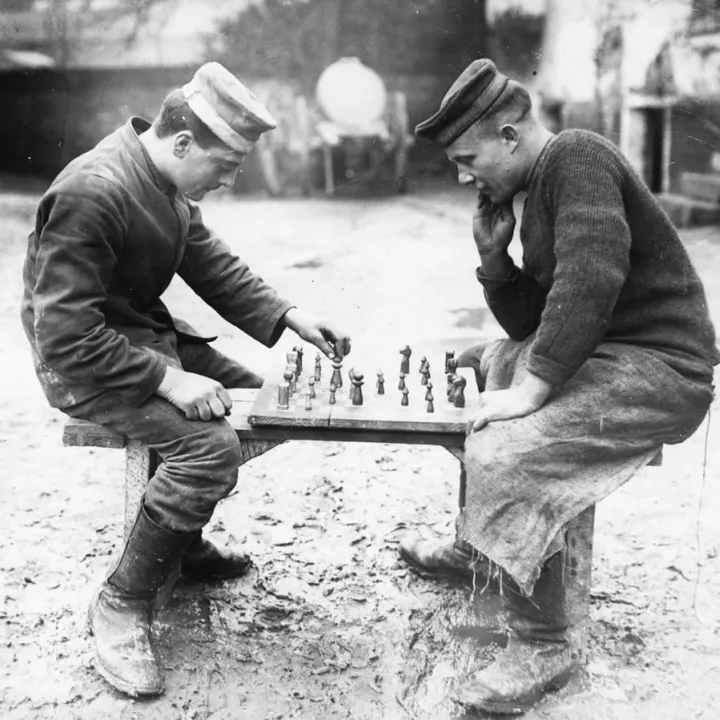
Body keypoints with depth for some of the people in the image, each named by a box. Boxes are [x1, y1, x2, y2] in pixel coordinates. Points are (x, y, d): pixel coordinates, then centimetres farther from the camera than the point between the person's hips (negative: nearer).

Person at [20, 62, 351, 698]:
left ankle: (181, 542, 24)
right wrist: (168, 381, -30)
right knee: (211, 446, -26)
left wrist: (291, 318, -1)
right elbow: (68, 337, -28)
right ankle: (122, 605, -9)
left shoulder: (168, 181, 1)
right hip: (85, 364, -10)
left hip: (147, 333, 10)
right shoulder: (91, 194, -27)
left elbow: (210, 263, 9)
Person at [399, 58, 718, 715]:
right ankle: (475, 547, 33)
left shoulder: (578, 156, -15)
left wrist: (530, 390, -29)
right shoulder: (537, 192, 14)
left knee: (502, 454, -27)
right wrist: (493, 253, 2)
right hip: (600, 353, 11)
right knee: (477, 365, 22)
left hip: (659, 368, -11)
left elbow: (591, 279, -30)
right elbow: (529, 323, 16)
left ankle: (542, 649, -9)